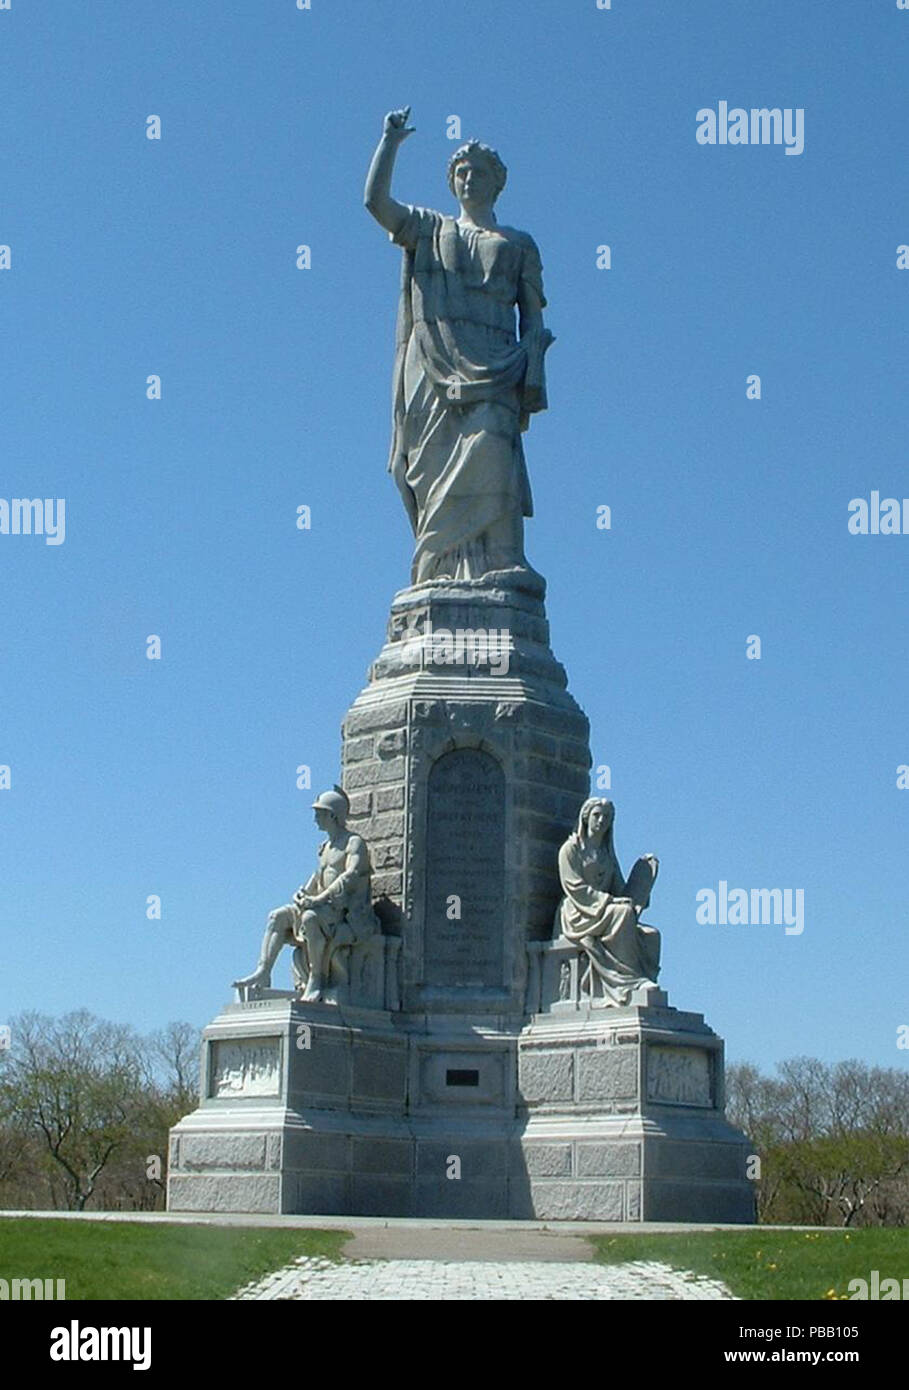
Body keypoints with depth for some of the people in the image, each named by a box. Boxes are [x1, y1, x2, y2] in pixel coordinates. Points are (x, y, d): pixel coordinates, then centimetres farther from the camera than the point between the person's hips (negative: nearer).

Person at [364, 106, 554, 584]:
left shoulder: (518, 245, 22)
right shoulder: (429, 230, 25)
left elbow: (533, 317, 13)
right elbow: (375, 199, 10)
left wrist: (531, 383, 0)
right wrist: (391, 141, 13)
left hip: (491, 379, -1)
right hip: (432, 375, 1)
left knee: (488, 474, -19)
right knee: (436, 480, -9)